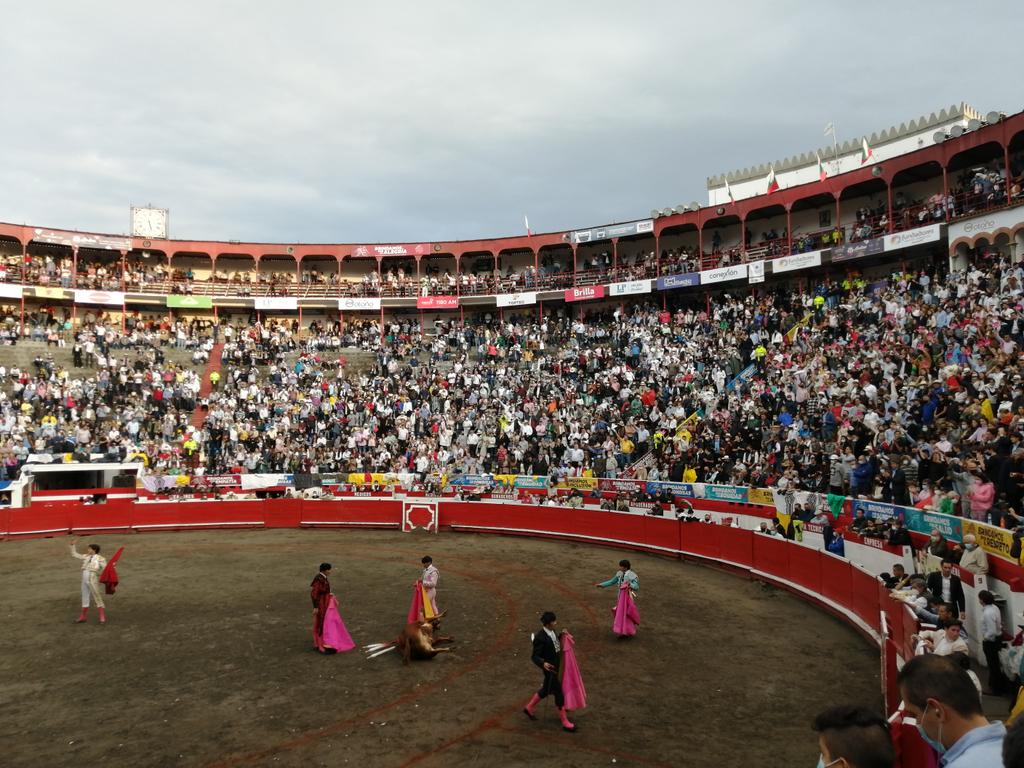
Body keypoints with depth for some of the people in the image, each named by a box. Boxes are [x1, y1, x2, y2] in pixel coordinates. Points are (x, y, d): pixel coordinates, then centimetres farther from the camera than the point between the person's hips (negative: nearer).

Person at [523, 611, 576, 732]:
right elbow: (534, 656, -24)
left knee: (546, 690, 24)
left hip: (557, 667, 8)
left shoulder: (552, 632, -4)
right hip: (550, 669, -8)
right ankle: (565, 722, 21)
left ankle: (528, 708, 45)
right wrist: (543, 664, -43)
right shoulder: (540, 637, -28)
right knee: (559, 694, 4)